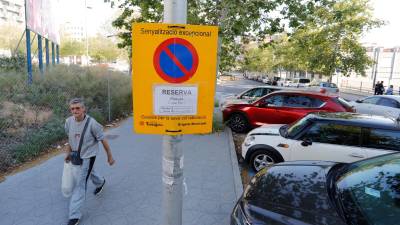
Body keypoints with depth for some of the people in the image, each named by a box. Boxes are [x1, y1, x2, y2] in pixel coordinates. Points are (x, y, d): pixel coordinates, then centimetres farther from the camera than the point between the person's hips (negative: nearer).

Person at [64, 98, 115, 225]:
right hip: (76, 154, 6)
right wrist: (68, 153, 6)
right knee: (89, 172, 29)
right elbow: (70, 138, 8)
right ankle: (100, 182, 62)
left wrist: (109, 156, -9)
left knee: (80, 183, -7)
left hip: (88, 155, -6)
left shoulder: (91, 123, -26)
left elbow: (103, 140, -16)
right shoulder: (68, 121, -11)